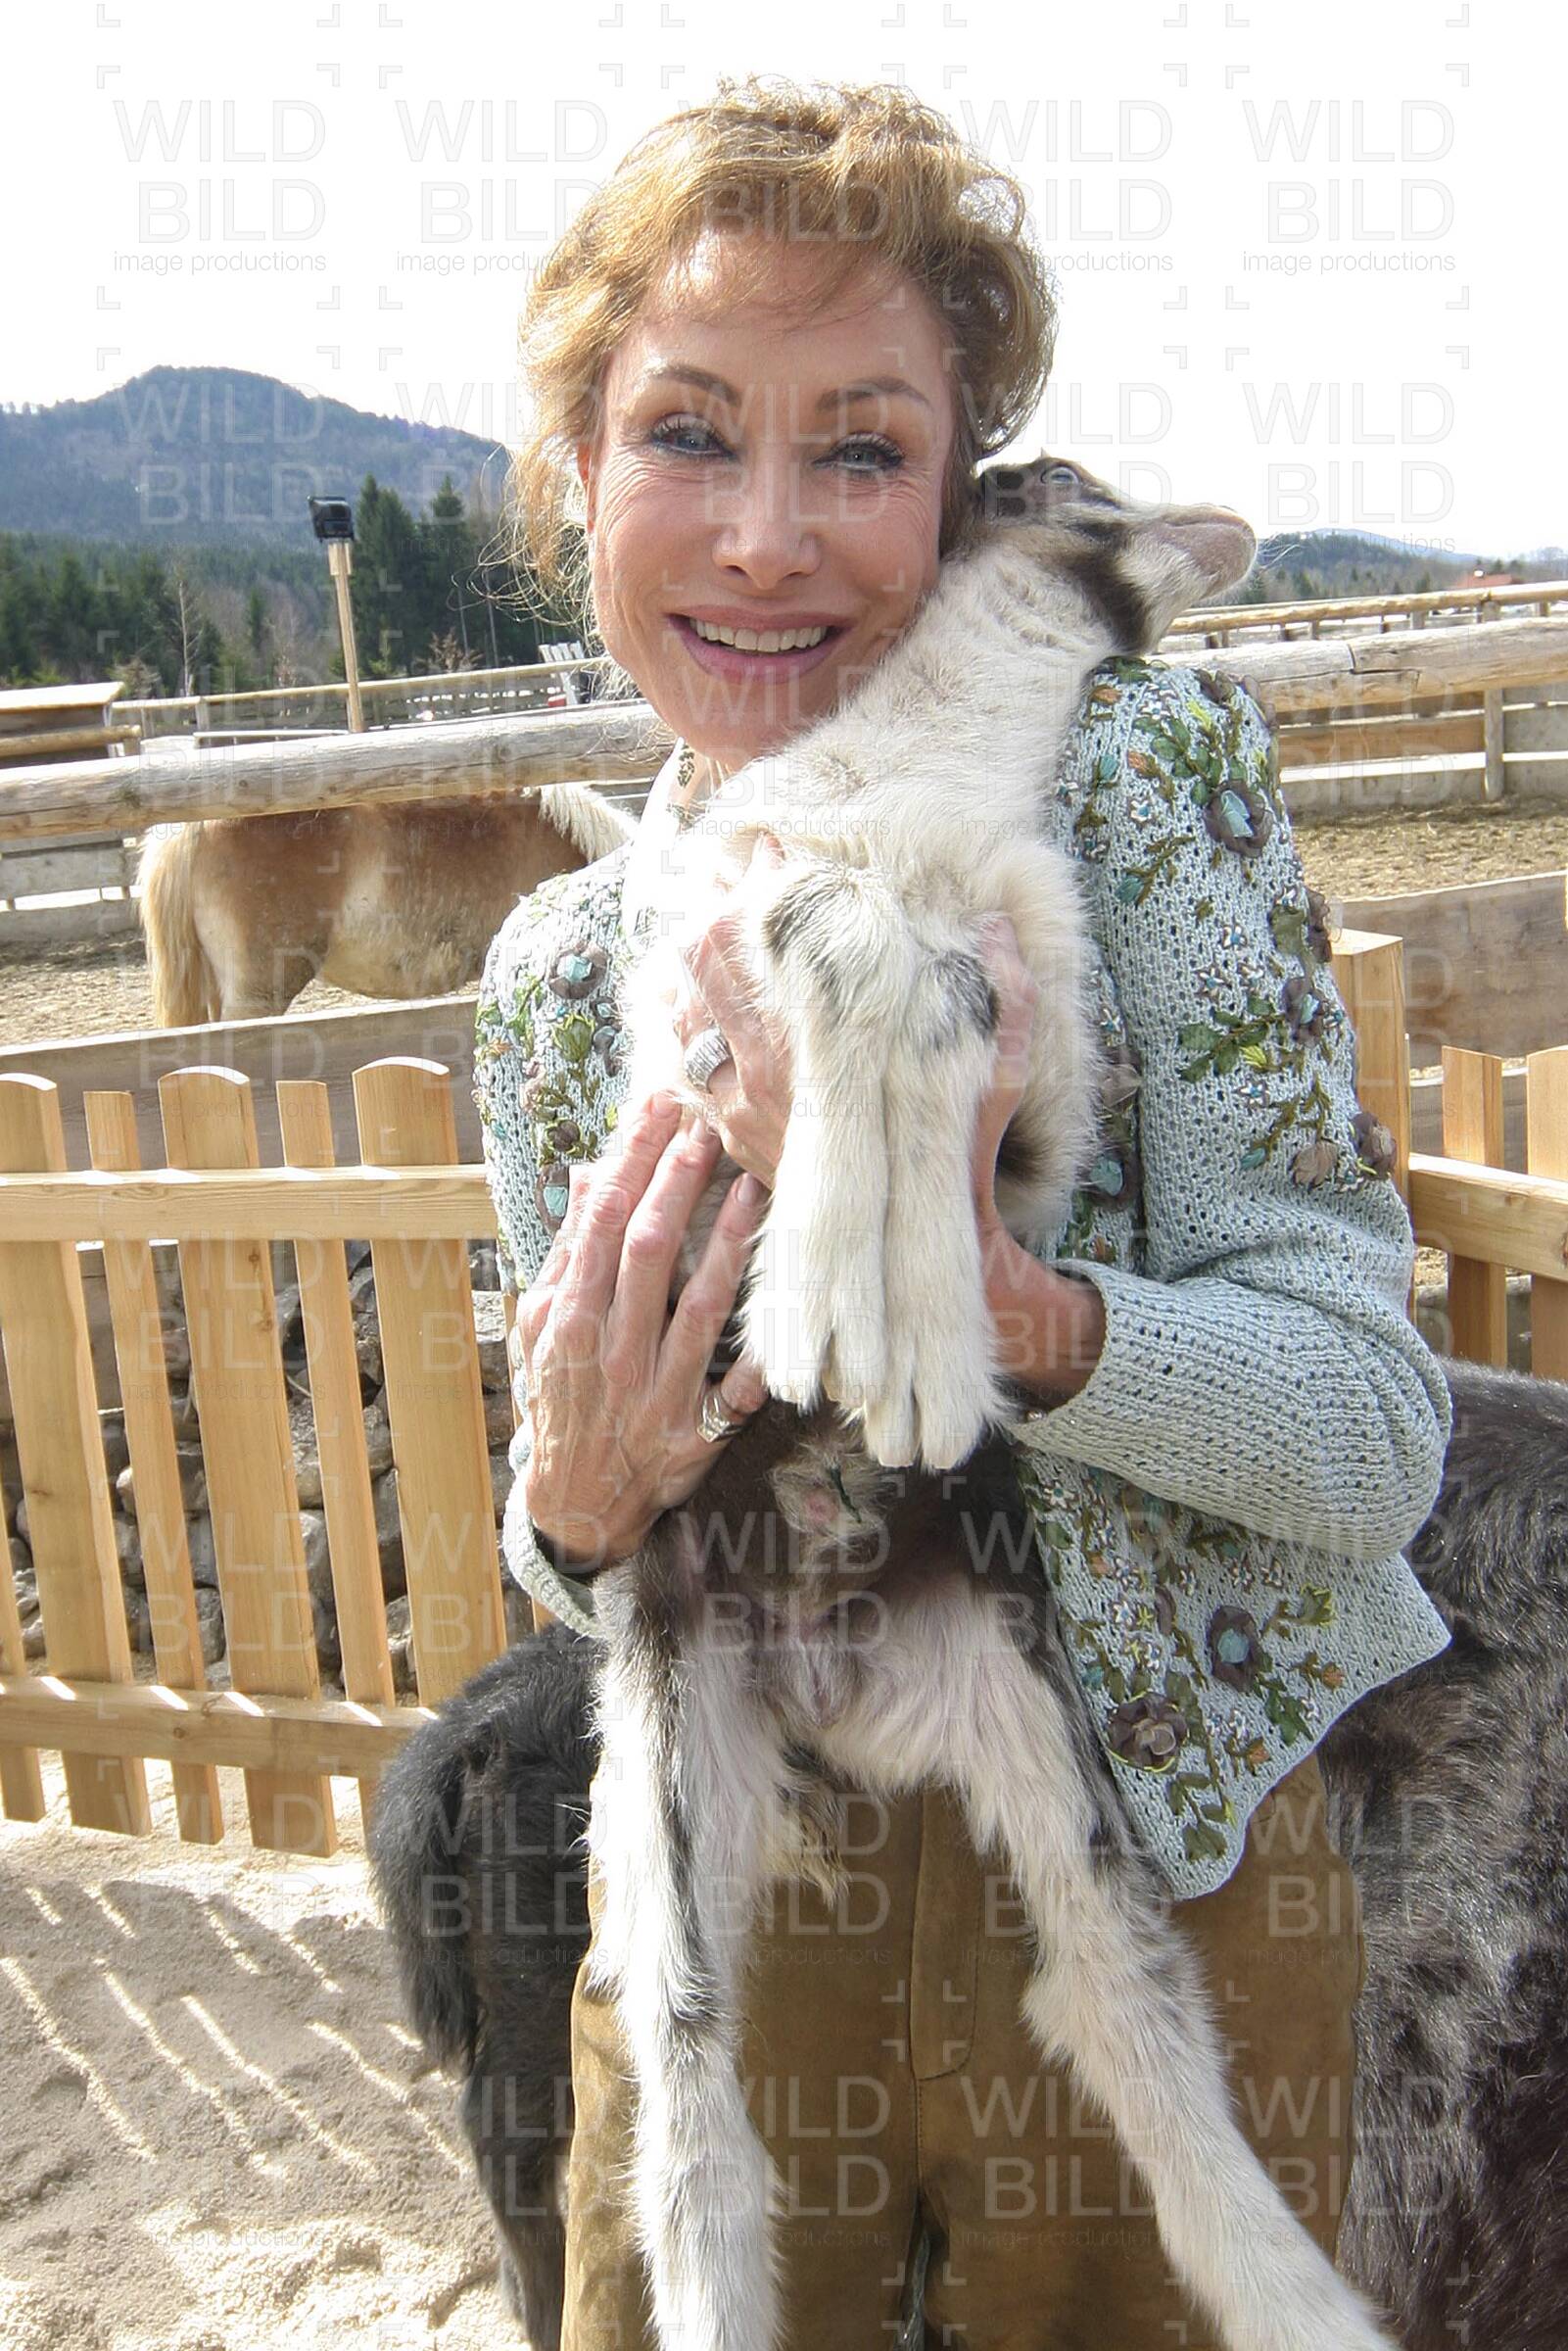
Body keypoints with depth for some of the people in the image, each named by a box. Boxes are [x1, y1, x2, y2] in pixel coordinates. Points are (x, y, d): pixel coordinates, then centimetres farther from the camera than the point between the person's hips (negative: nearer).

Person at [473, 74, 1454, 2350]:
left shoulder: (1138, 763, -12)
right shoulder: (555, 968, 0)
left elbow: (1379, 1437, -16)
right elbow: (588, 1503, 8)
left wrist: (976, 1287, -33)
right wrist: (572, 1509, -15)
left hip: (1154, 1887, -2)